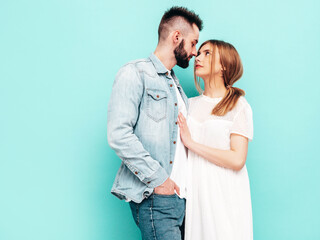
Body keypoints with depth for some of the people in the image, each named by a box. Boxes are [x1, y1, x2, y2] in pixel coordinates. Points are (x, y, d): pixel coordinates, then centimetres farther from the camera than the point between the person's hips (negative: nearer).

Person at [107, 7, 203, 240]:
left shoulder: (175, 85, 23)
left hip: (180, 194, 8)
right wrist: (157, 178, -15)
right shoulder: (135, 73, -5)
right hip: (155, 196, -8)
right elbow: (119, 134, -16)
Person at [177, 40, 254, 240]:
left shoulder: (238, 105, -4)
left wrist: (191, 143, -11)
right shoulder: (190, 105, 10)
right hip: (195, 191, 4)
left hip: (225, 193, -4)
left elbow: (237, 160, -14)